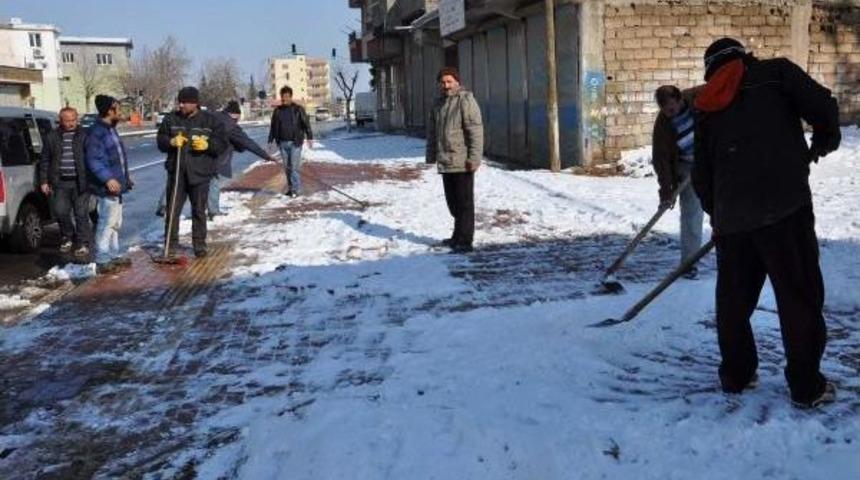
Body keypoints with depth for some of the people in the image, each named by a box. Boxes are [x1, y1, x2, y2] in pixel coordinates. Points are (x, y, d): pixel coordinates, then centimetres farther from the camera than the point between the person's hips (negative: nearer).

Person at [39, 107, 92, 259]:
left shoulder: (84, 135, 1)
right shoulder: (52, 137, 8)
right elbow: (45, 160, 12)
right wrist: (44, 181, 7)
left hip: (80, 182, -3)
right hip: (61, 183, 3)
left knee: (81, 214, -1)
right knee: (60, 212, 3)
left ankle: (83, 244, 8)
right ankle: (67, 237, 26)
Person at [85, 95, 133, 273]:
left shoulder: (110, 130, 16)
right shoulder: (96, 132, -15)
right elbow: (93, 160, -23)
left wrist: (125, 178, 25)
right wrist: (108, 179, -31)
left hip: (116, 184, 11)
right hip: (107, 186, -10)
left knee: (115, 223, 17)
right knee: (107, 223, -8)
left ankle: (113, 256, 27)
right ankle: (102, 261, -4)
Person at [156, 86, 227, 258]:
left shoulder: (210, 120, 0)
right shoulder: (171, 119, 5)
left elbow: (222, 143, 0)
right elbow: (160, 140, 8)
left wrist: (207, 144, -19)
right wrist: (171, 142, -14)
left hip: (200, 173, -1)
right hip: (176, 172, 2)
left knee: (199, 211, 7)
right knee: (172, 209, 4)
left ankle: (199, 244, 18)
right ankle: (171, 244, 14)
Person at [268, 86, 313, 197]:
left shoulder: (298, 109, -2)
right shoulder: (277, 111, 10)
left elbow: (306, 124, -6)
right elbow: (273, 127, 16)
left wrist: (309, 138, -16)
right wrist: (270, 141, 14)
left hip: (295, 143, -4)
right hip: (282, 143, 4)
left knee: (295, 166, -9)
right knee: (287, 167, 7)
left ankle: (296, 189, -4)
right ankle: (290, 188, 15)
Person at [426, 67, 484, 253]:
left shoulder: (466, 100, -9)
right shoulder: (438, 103, 16)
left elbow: (476, 130, -15)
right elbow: (432, 132, 22)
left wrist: (474, 157, -20)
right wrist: (431, 155, 18)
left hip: (462, 162, -8)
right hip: (445, 162, 8)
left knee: (464, 202, -3)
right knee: (452, 201, 15)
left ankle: (464, 241, 0)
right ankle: (458, 236, 27)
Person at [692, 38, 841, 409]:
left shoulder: (707, 109, 16)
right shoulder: (775, 72, 5)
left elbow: (701, 174, 17)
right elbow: (822, 105, -6)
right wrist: (825, 139, 15)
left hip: (731, 215, 4)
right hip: (784, 207, -4)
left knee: (733, 298, 16)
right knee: (800, 295, 5)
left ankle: (735, 375, 26)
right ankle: (807, 386, 11)